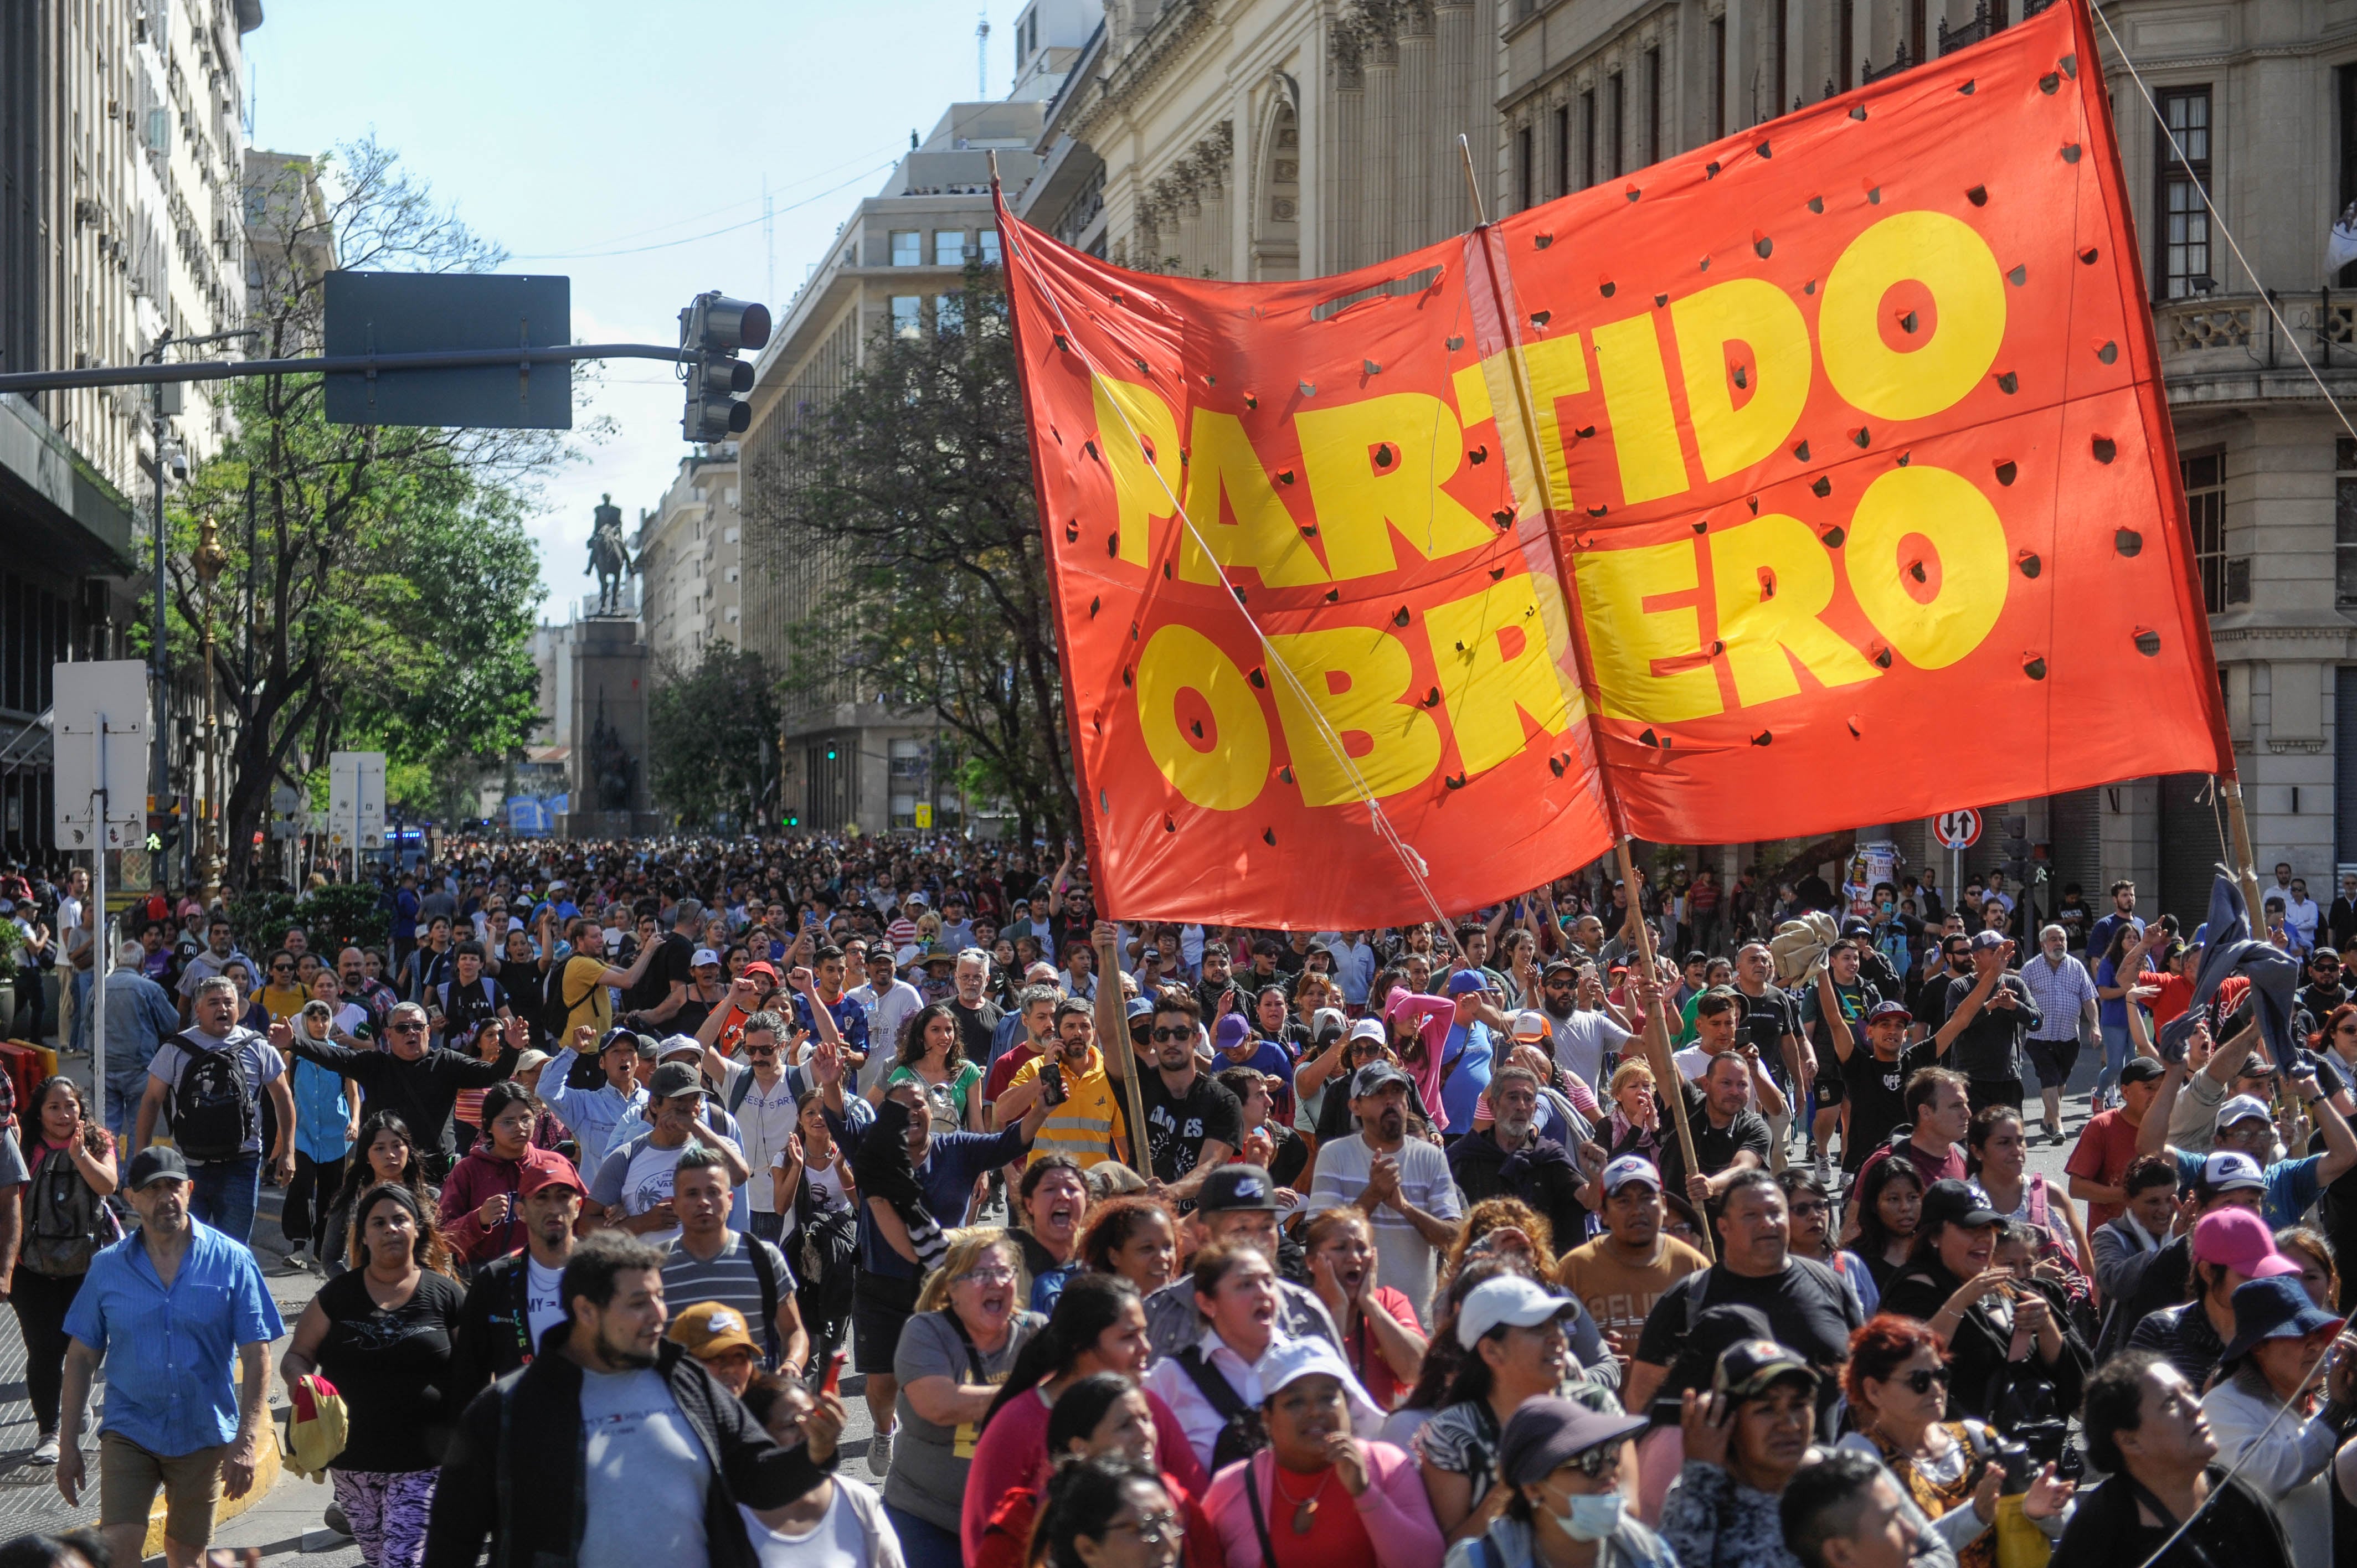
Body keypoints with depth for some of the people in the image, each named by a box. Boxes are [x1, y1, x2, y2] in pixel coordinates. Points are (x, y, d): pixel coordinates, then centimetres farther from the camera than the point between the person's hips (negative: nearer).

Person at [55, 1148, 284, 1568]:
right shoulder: (108, 1267, 0)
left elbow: (256, 1355, -7)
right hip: (129, 1430, 0)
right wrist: (68, 1444, 1)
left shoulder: (232, 1261, -5)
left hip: (204, 1434, 0)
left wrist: (246, 1441, -15)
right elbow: (82, 1357, 5)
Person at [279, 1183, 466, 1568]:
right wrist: (300, 1380, -14)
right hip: (352, 1460, 3)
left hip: (422, 1464, -3)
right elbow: (297, 1355, 10)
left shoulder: (446, 1296, 1)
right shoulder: (338, 1295, 6)